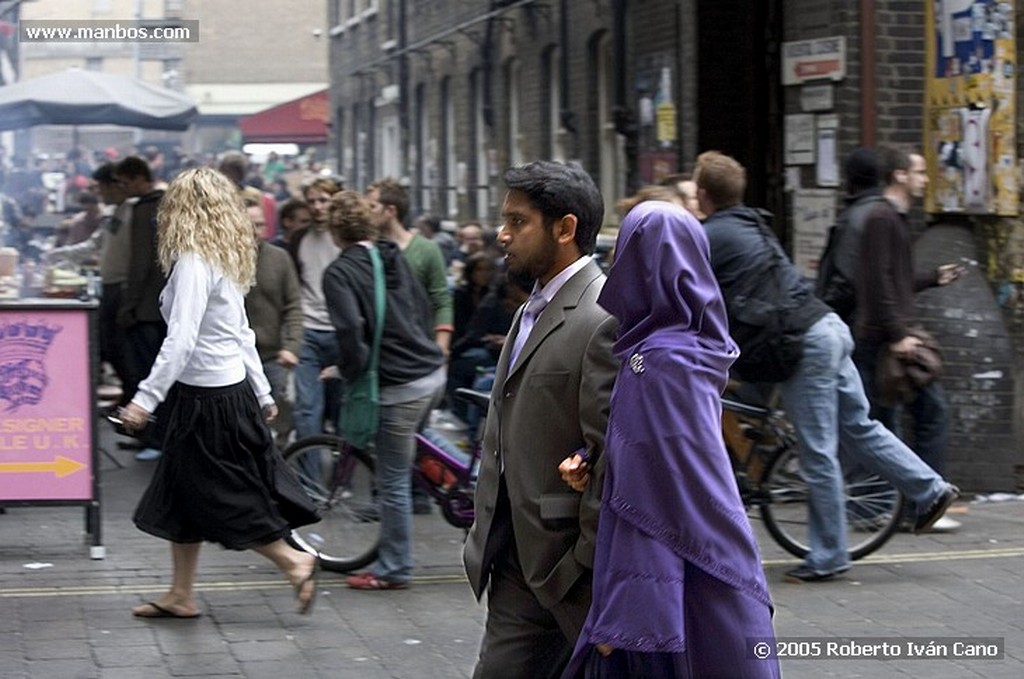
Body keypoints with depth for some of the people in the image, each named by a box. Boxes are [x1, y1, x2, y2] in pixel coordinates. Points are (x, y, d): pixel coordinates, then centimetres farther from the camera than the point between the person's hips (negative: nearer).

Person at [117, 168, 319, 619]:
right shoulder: (227, 261, 11)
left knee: (222, 499, 2)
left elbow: (181, 339, -26)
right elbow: (242, 333, 16)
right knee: (181, 495, 14)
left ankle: (294, 562, 9)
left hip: (207, 396, -9)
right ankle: (181, 595, 21)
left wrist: (146, 398, -28)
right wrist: (262, 393, 21)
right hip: (232, 388, 9)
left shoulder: (193, 263, -17)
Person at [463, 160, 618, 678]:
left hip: (568, 563, -9)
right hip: (519, 562, 9)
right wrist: (488, 539, 15)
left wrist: (583, 564, -17)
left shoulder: (604, 321, -17)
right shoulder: (534, 309, 15)